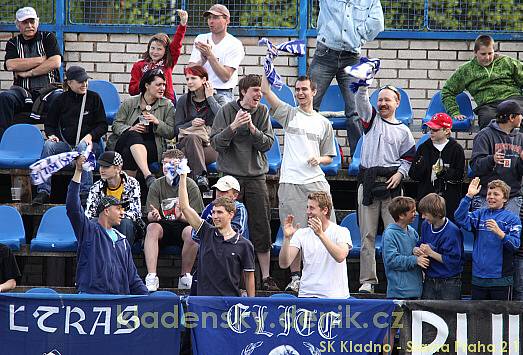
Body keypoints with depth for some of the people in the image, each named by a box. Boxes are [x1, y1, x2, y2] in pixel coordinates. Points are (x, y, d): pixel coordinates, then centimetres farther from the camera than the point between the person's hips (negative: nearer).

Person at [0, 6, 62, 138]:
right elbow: (11, 65, -3)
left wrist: (28, 73, -5)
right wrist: (42, 59, -3)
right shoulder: (13, 43, 18)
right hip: (24, 91, 1)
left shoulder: (47, 38, 14)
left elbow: (55, 62, -3)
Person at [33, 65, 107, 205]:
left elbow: (102, 125, 5)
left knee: (82, 147, -37)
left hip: (90, 143, -2)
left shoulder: (94, 98, 6)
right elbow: (49, 124, 17)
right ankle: (43, 192, -31)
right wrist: (51, 135, -5)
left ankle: (85, 192, -41)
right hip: (66, 143, 2)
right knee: (48, 145, -28)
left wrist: (90, 136, -13)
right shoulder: (61, 100, 10)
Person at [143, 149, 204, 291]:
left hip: (182, 225, -1)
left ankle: (185, 276, -20)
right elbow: (149, 216, -1)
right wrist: (153, 215, -27)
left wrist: (181, 216, -26)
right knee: (152, 228, -32)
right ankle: (151, 277, -38)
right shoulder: (157, 186, 5)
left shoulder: (190, 185, 0)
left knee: (192, 232, -35)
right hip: (163, 226, 1)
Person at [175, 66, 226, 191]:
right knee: (192, 137, -37)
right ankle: (201, 176, -50)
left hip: (212, 146, -1)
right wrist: (191, 124, -9)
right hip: (186, 142, 1)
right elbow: (176, 129, 11)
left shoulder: (218, 99, 11)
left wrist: (210, 97, -2)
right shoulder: (184, 100, 16)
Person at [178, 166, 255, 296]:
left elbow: (249, 277, 4)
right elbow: (185, 207, 5)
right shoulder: (207, 233, 8)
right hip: (204, 299, 2)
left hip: (231, 301, -2)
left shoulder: (244, 245, 1)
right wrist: (182, 177, 1)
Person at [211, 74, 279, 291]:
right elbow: (215, 143, -6)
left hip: (256, 176, 2)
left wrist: (252, 128, -16)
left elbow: (268, 143, 0)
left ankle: (266, 277, 6)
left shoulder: (262, 112, 6)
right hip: (231, 175, -2)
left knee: (262, 228, 1)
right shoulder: (227, 111, -1)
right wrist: (233, 126, -20)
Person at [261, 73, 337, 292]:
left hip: (316, 182, 2)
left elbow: (329, 157, 20)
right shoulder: (289, 114, 8)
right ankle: (295, 277, 7)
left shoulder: (324, 123, 15)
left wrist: (319, 159, -2)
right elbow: (266, 91, -4)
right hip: (290, 182, -2)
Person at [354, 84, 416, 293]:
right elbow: (361, 100, -2)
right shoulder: (371, 119, 13)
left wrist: (400, 174, -6)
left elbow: (408, 158, 12)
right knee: (367, 235, 1)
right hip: (368, 182, 1)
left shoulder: (403, 131, 12)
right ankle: (367, 281, 4)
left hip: (391, 184, -1)